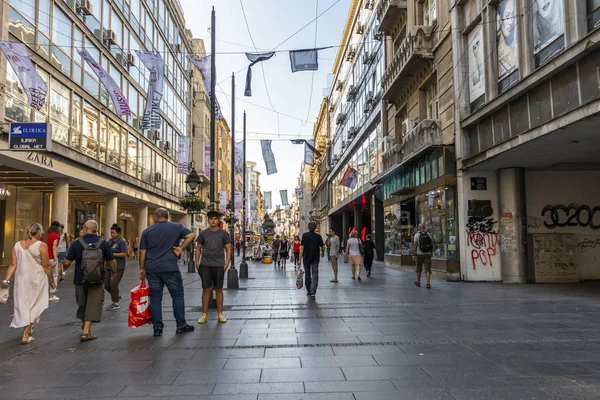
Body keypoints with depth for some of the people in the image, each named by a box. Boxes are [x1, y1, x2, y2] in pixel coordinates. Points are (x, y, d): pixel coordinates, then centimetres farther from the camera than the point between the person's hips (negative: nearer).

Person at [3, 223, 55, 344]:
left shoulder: (17, 245, 3)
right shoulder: (42, 246, -12)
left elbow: (13, 264, -2)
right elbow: (46, 266, -10)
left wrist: (7, 279, 1)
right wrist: (52, 281, -1)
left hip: (21, 279, 4)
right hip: (37, 280, -4)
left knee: (23, 305, 17)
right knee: (33, 306, 6)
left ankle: (28, 328, 31)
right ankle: (25, 336, 4)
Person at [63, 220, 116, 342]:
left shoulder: (77, 243, -7)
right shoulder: (103, 243, -5)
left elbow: (67, 262, -5)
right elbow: (112, 262, 0)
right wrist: (114, 273, 18)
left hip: (81, 279, 1)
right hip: (97, 280, -1)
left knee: (82, 304, 20)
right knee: (93, 304, 3)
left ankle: (84, 326, 37)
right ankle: (86, 332, -4)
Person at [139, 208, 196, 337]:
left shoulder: (147, 231, 8)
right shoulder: (176, 227, 4)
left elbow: (142, 252, 7)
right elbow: (192, 235, -5)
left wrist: (142, 269, 13)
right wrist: (180, 248, -1)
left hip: (152, 269, 2)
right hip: (170, 268, -2)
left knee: (155, 297, 7)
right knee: (177, 295, 7)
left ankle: (157, 327, 9)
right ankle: (181, 325, 9)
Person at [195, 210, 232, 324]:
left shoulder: (223, 234, 4)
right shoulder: (203, 233, 7)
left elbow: (228, 249, 4)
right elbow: (198, 248, 11)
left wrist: (226, 264, -5)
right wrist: (197, 263, 3)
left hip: (219, 265, 0)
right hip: (205, 265, 1)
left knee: (219, 289, 6)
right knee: (206, 289, 1)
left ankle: (220, 314, 14)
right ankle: (204, 314, 9)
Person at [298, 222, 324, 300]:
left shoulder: (305, 235, -4)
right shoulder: (318, 236, -2)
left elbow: (302, 247, -9)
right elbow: (322, 248, 3)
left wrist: (299, 259, -8)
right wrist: (321, 251, 27)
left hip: (306, 258, 1)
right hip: (315, 258, 0)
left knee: (307, 275, 14)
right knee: (315, 275, -2)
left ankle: (309, 292, 23)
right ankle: (312, 293, -15)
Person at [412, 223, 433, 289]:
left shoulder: (417, 235, -5)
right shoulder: (428, 235, 5)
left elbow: (414, 245, -10)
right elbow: (432, 245, 9)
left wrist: (414, 254, -7)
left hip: (420, 254, -1)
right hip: (428, 254, 2)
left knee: (419, 268, 16)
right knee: (427, 269, -2)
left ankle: (418, 282, 29)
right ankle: (428, 284, -14)